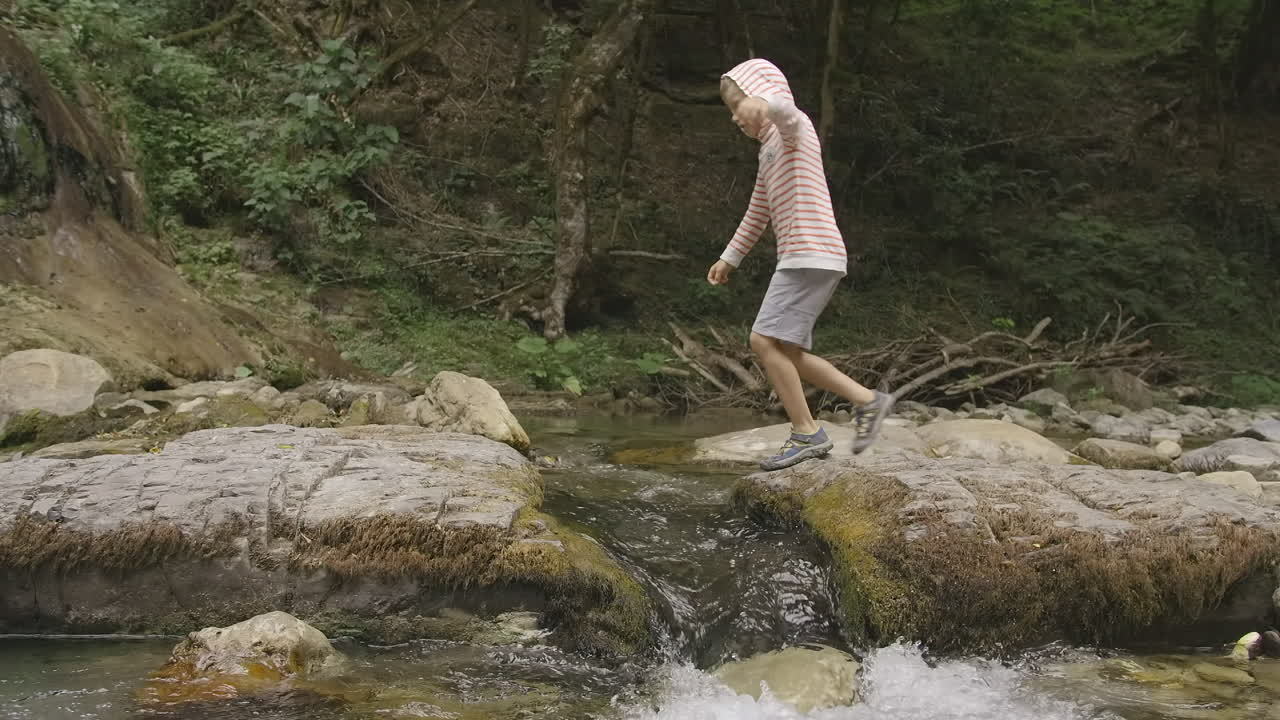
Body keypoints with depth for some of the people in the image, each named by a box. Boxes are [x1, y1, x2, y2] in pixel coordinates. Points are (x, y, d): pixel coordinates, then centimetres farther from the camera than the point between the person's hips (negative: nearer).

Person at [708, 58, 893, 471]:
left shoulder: (793, 129, -4)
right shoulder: (770, 151, 25)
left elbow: (786, 109, -32)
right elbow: (758, 214, 35)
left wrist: (763, 105, -54)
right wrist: (729, 258, 37)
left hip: (812, 253, -10)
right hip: (799, 259, 10)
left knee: (765, 340, -14)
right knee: (786, 352, 7)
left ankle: (806, 433, -9)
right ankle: (867, 400, 12)